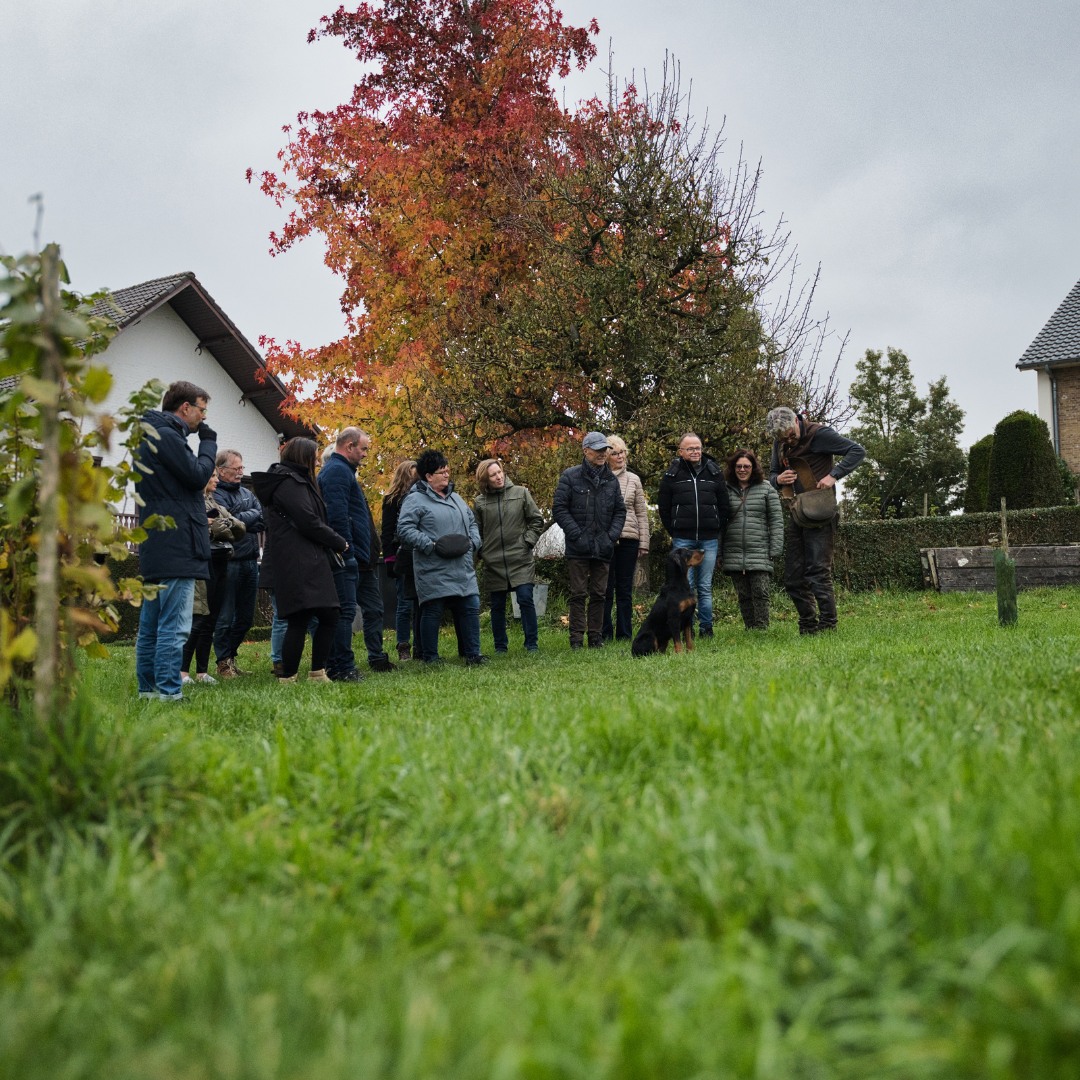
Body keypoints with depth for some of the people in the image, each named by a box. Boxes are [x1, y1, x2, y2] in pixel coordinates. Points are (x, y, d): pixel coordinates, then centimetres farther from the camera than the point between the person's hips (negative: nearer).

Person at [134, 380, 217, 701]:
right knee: (174, 626, -11)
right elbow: (198, 475, -12)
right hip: (177, 548, -11)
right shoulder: (166, 436, -11)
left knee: (151, 625, 13)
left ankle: (148, 689, 18)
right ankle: (169, 693, -11)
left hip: (156, 550, 11)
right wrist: (208, 443, 1)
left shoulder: (152, 437, 22)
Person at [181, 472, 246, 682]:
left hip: (220, 564, 8)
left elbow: (241, 528, 12)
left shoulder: (213, 503, 21)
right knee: (199, 618, -11)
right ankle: (182, 671, -7)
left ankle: (202, 672, 13)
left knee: (211, 620, 8)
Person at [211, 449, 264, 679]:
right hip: (228, 563, -7)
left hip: (250, 561, 7)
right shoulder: (216, 494, -6)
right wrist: (253, 515, -3)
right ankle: (223, 663, 9)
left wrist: (240, 522, -11)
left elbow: (264, 521, 6)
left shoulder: (246, 493, 17)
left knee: (246, 617, 12)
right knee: (225, 617, -1)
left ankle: (230, 657, 25)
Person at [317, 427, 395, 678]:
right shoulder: (337, 471, -12)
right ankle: (342, 667, -10)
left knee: (373, 609, 16)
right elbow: (337, 515, -22)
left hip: (360, 559, 11)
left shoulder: (343, 470, 22)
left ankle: (377, 658, 24)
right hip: (348, 557, -11)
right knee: (345, 611, -11)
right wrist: (346, 551, -24)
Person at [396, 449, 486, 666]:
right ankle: (431, 658, 9)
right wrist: (431, 545, -18)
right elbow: (405, 529, -12)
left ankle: (473, 655, 12)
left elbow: (472, 522, 28)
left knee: (470, 608, 5)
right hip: (434, 571, -7)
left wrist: (473, 542, 8)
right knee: (432, 612, -1)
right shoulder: (416, 500, -4)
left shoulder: (455, 498, 20)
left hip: (463, 569, 7)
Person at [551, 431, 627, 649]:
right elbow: (559, 508, -3)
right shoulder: (570, 476, 0)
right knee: (578, 594, -1)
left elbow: (620, 511, 16)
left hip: (603, 548, 4)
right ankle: (576, 638, 5)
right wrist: (577, 535, -11)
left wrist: (612, 536, 1)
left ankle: (596, 637, 14)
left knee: (599, 594, 7)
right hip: (578, 549, -3)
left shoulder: (611, 480, 12)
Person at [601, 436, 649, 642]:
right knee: (605, 589, -1)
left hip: (628, 539, 2)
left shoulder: (633, 479, 12)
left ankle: (624, 634, 12)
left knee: (625, 590, 6)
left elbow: (642, 514, 13)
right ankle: (605, 634, 7)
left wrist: (643, 544, 7)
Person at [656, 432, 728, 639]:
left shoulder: (714, 473, 8)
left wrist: (718, 531, 7)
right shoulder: (672, 475, 4)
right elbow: (663, 507, 9)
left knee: (705, 587, 5)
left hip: (709, 539, 1)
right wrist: (674, 532, 4)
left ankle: (706, 627, 11)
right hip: (683, 540, -1)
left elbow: (723, 505, 13)